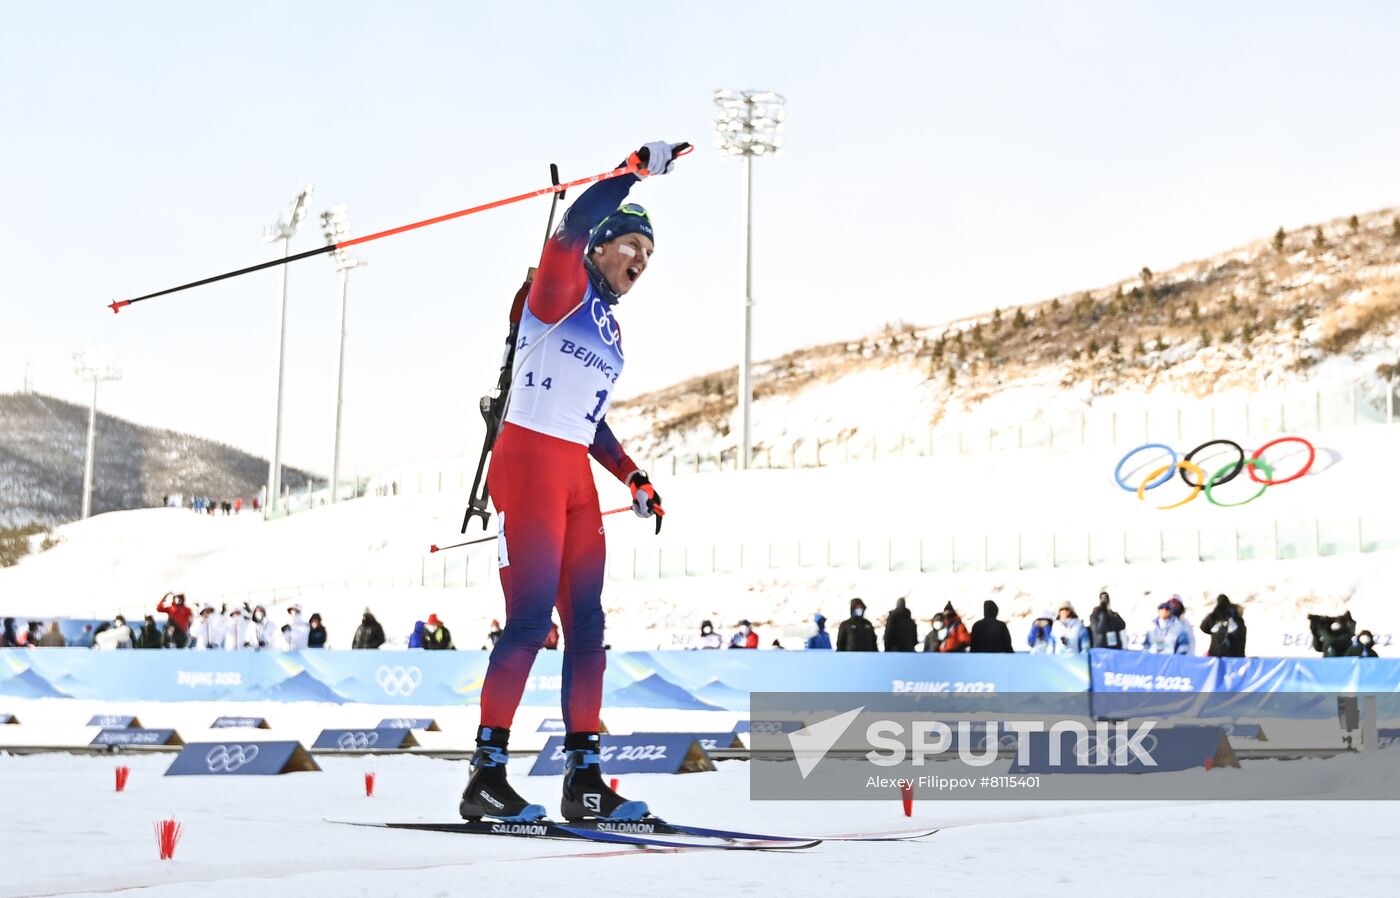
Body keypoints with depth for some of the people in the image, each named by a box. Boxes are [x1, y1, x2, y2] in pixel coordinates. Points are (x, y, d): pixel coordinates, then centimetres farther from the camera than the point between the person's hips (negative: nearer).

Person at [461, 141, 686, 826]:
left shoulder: (609, 328, 23)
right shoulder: (563, 287, 0)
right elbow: (573, 227, -21)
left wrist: (632, 478, 18)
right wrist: (638, 168, -19)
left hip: (576, 477, 9)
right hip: (528, 461, -9)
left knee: (586, 623, 3)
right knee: (530, 616, -14)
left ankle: (584, 779, 5)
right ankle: (487, 775, -12)